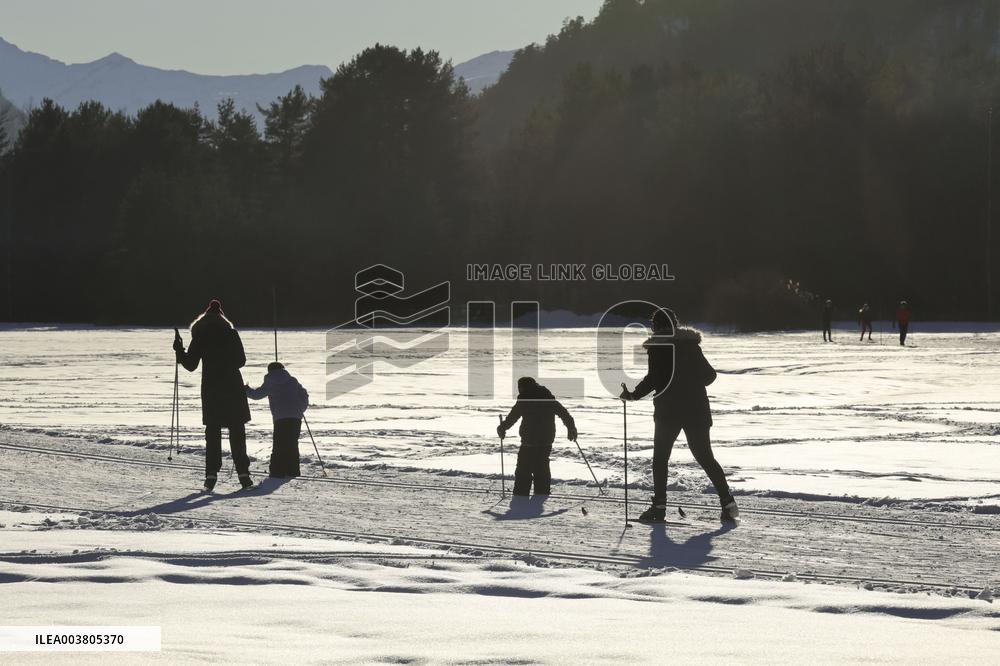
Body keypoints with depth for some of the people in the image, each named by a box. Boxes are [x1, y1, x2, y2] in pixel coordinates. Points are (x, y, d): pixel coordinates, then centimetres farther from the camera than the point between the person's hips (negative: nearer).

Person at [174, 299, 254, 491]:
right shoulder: (231, 333, 0)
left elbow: (190, 365, 1)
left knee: (212, 432, 7)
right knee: (237, 432, 3)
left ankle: (211, 475, 0)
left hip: (210, 388, 0)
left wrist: (179, 350, 17)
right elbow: (241, 360, 6)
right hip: (233, 388, 0)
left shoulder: (200, 336, 0)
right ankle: (243, 474, -3)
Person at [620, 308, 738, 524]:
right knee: (705, 457, 10)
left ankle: (659, 506, -1)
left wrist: (634, 394, 0)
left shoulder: (657, 346, -5)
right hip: (696, 409, 4)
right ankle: (728, 503, 1)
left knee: (660, 458, 7)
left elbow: (654, 377, -13)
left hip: (668, 411, -4)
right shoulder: (691, 344, 9)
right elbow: (709, 374, 10)